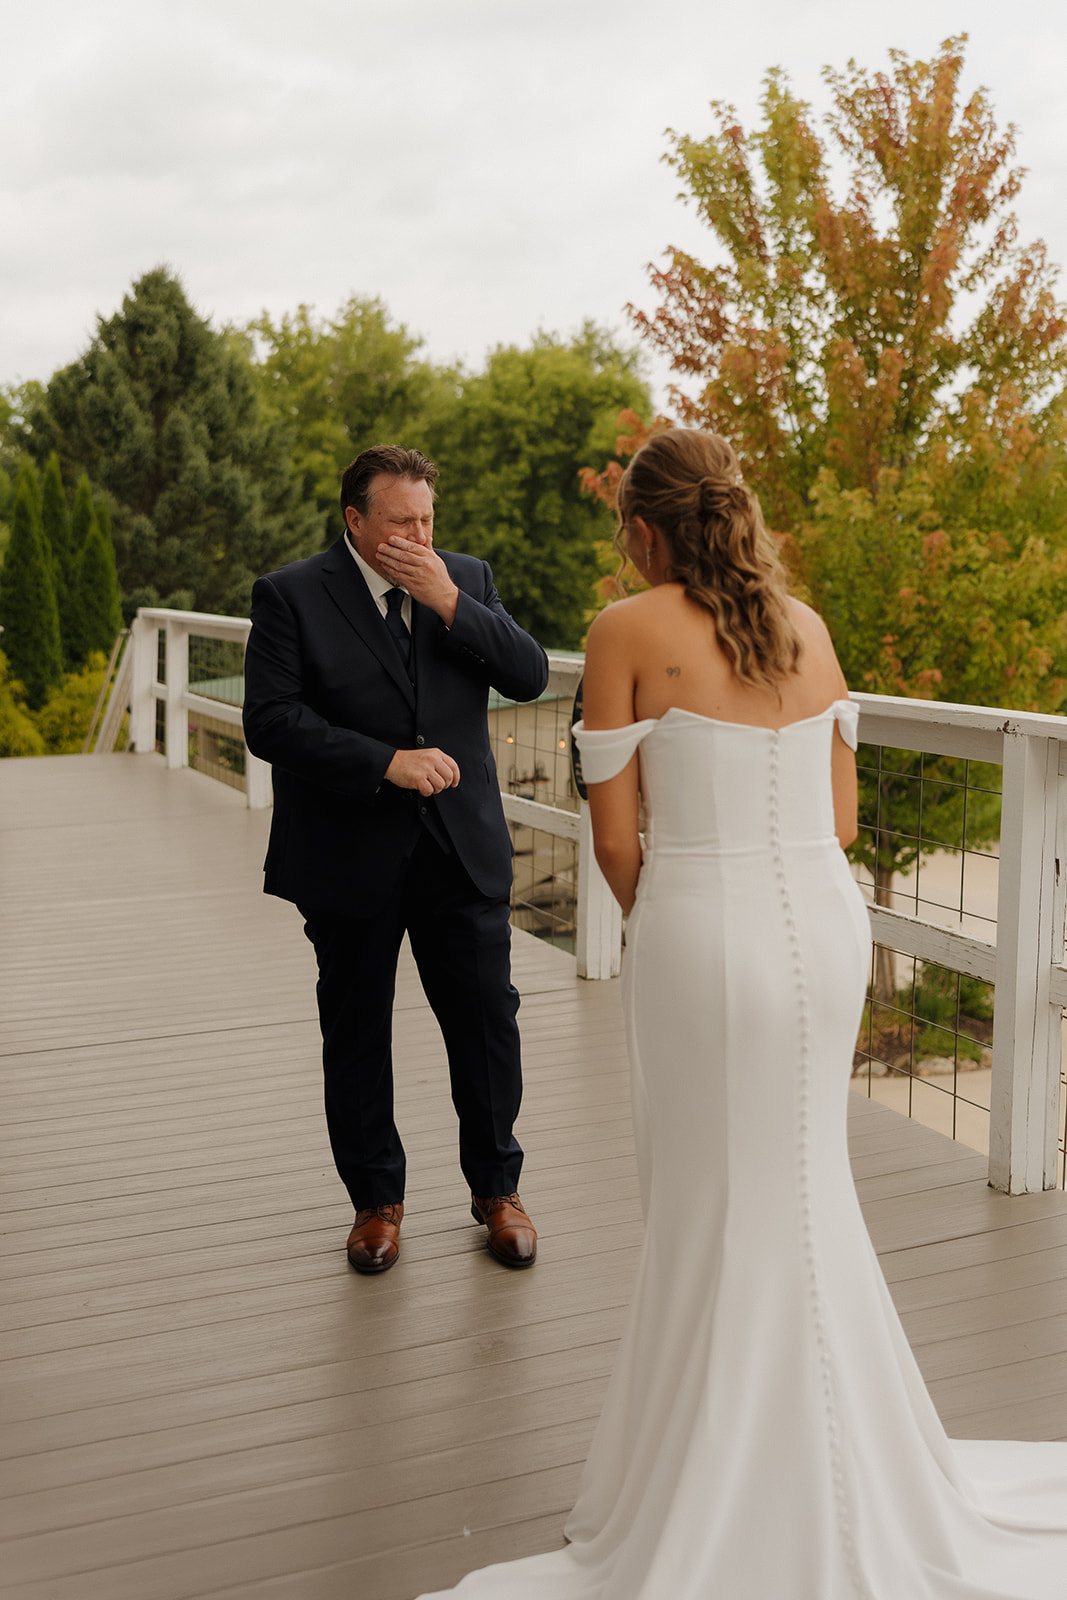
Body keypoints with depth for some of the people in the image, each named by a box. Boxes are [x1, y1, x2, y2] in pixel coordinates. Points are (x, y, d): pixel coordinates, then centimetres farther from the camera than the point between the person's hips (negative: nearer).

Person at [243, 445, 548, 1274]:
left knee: (487, 1021, 6)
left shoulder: (468, 579, 6)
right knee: (357, 1035, 10)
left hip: (462, 850, 2)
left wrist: (450, 603, -14)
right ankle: (376, 1198, 29)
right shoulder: (290, 595, -5)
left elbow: (530, 676, -3)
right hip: (349, 857, -2)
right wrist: (386, 760, -20)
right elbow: (269, 721, -14)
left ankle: (496, 1188, 27)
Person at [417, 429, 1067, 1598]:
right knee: (801, 1193, 23)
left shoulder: (627, 632, -7)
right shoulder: (804, 624, 8)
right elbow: (839, 818, 10)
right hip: (827, 926, 6)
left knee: (713, 1219, 10)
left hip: (705, 937, -5)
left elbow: (616, 835, -6)